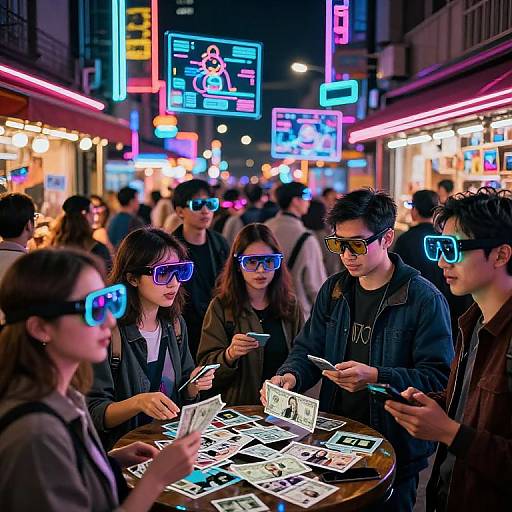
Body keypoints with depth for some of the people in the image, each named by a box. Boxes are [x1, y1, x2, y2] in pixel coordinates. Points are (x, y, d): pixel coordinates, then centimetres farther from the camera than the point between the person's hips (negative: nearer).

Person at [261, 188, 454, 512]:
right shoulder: (334, 290, 4)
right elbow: (308, 350, 6)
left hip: (395, 449, -5)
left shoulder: (424, 299, -15)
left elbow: (440, 377, -19)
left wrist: (377, 377, -30)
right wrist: (290, 376, -15)